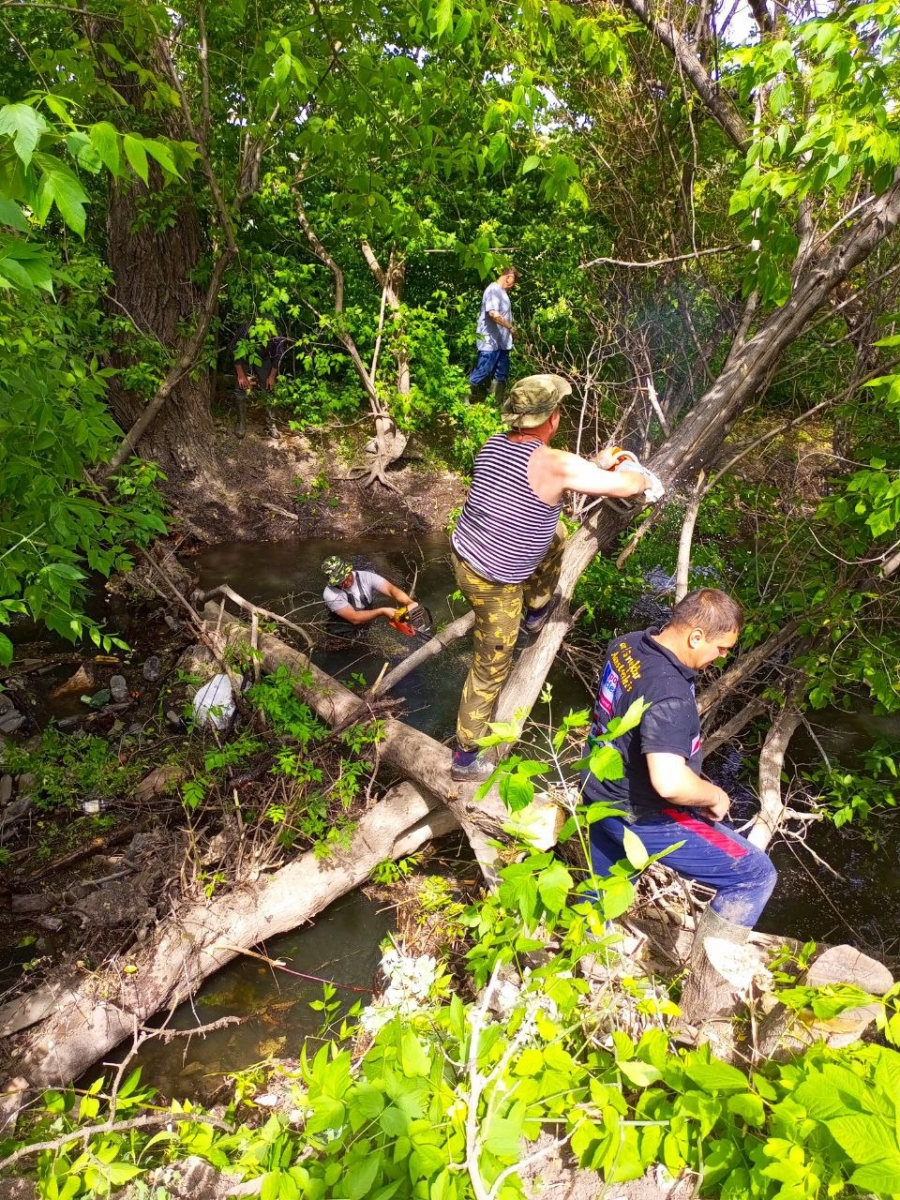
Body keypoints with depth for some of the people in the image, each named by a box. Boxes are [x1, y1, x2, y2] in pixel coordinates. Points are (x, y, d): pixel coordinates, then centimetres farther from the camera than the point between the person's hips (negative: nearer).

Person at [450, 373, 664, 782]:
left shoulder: (493, 445, -3)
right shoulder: (556, 465, -23)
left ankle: (537, 610, 41)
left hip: (465, 555, 7)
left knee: (557, 533, 25)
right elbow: (621, 485, -13)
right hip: (495, 584, -7)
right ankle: (466, 756, 26)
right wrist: (644, 479, 12)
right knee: (491, 668, 10)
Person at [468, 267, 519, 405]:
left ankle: (499, 404, 19)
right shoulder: (494, 290, -14)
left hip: (502, 341, 10)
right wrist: (511, 327, -17)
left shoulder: (502, 292, 16)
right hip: (490, 341, -10)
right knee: (482, 373, -7)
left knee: (501, 375, 12)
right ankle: (467, 403, 2)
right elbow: (494, 314, -26)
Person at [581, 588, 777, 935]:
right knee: (756, 875, 2)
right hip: (641, 817, -9)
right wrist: (714, 796, -19)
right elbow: (669, 782, -39)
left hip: (601, 796, 9)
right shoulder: (669, 695, -32)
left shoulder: (627, 645, -5)